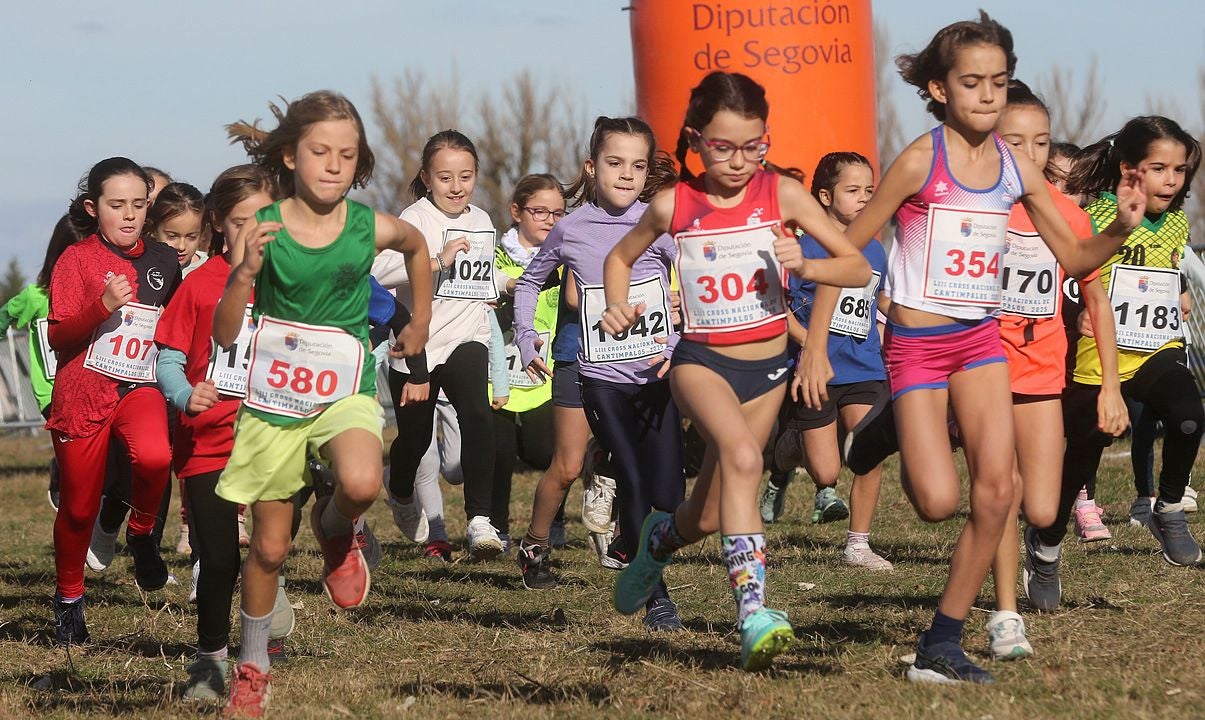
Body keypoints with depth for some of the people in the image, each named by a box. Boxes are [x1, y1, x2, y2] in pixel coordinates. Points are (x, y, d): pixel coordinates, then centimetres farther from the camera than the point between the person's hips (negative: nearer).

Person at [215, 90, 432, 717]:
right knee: (269, 547, 8)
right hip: (272, 397, 0)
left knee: (361, 483, -34)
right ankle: (252, 666, 31)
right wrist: (246, 271, -28)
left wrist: (420, 321, 22)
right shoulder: (263, 229, -11)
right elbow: (224, 335, -12)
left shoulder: (370, 227, -8)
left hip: (343, 390, 0)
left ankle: (334, 529, 4)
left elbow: (416, 244, 18)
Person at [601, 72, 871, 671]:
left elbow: (858, 268, -4)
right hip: (700, 359, -2)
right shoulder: (673, 205, -4)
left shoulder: (781, 194, -5)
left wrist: (804, 266, -23)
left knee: (710, 518, 8)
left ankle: (661, 538, 46)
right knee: (742, 457, -33)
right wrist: (618, 308, -2)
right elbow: (621, 256, 16)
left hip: (766, 366, 2)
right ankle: (753, 610, -39)